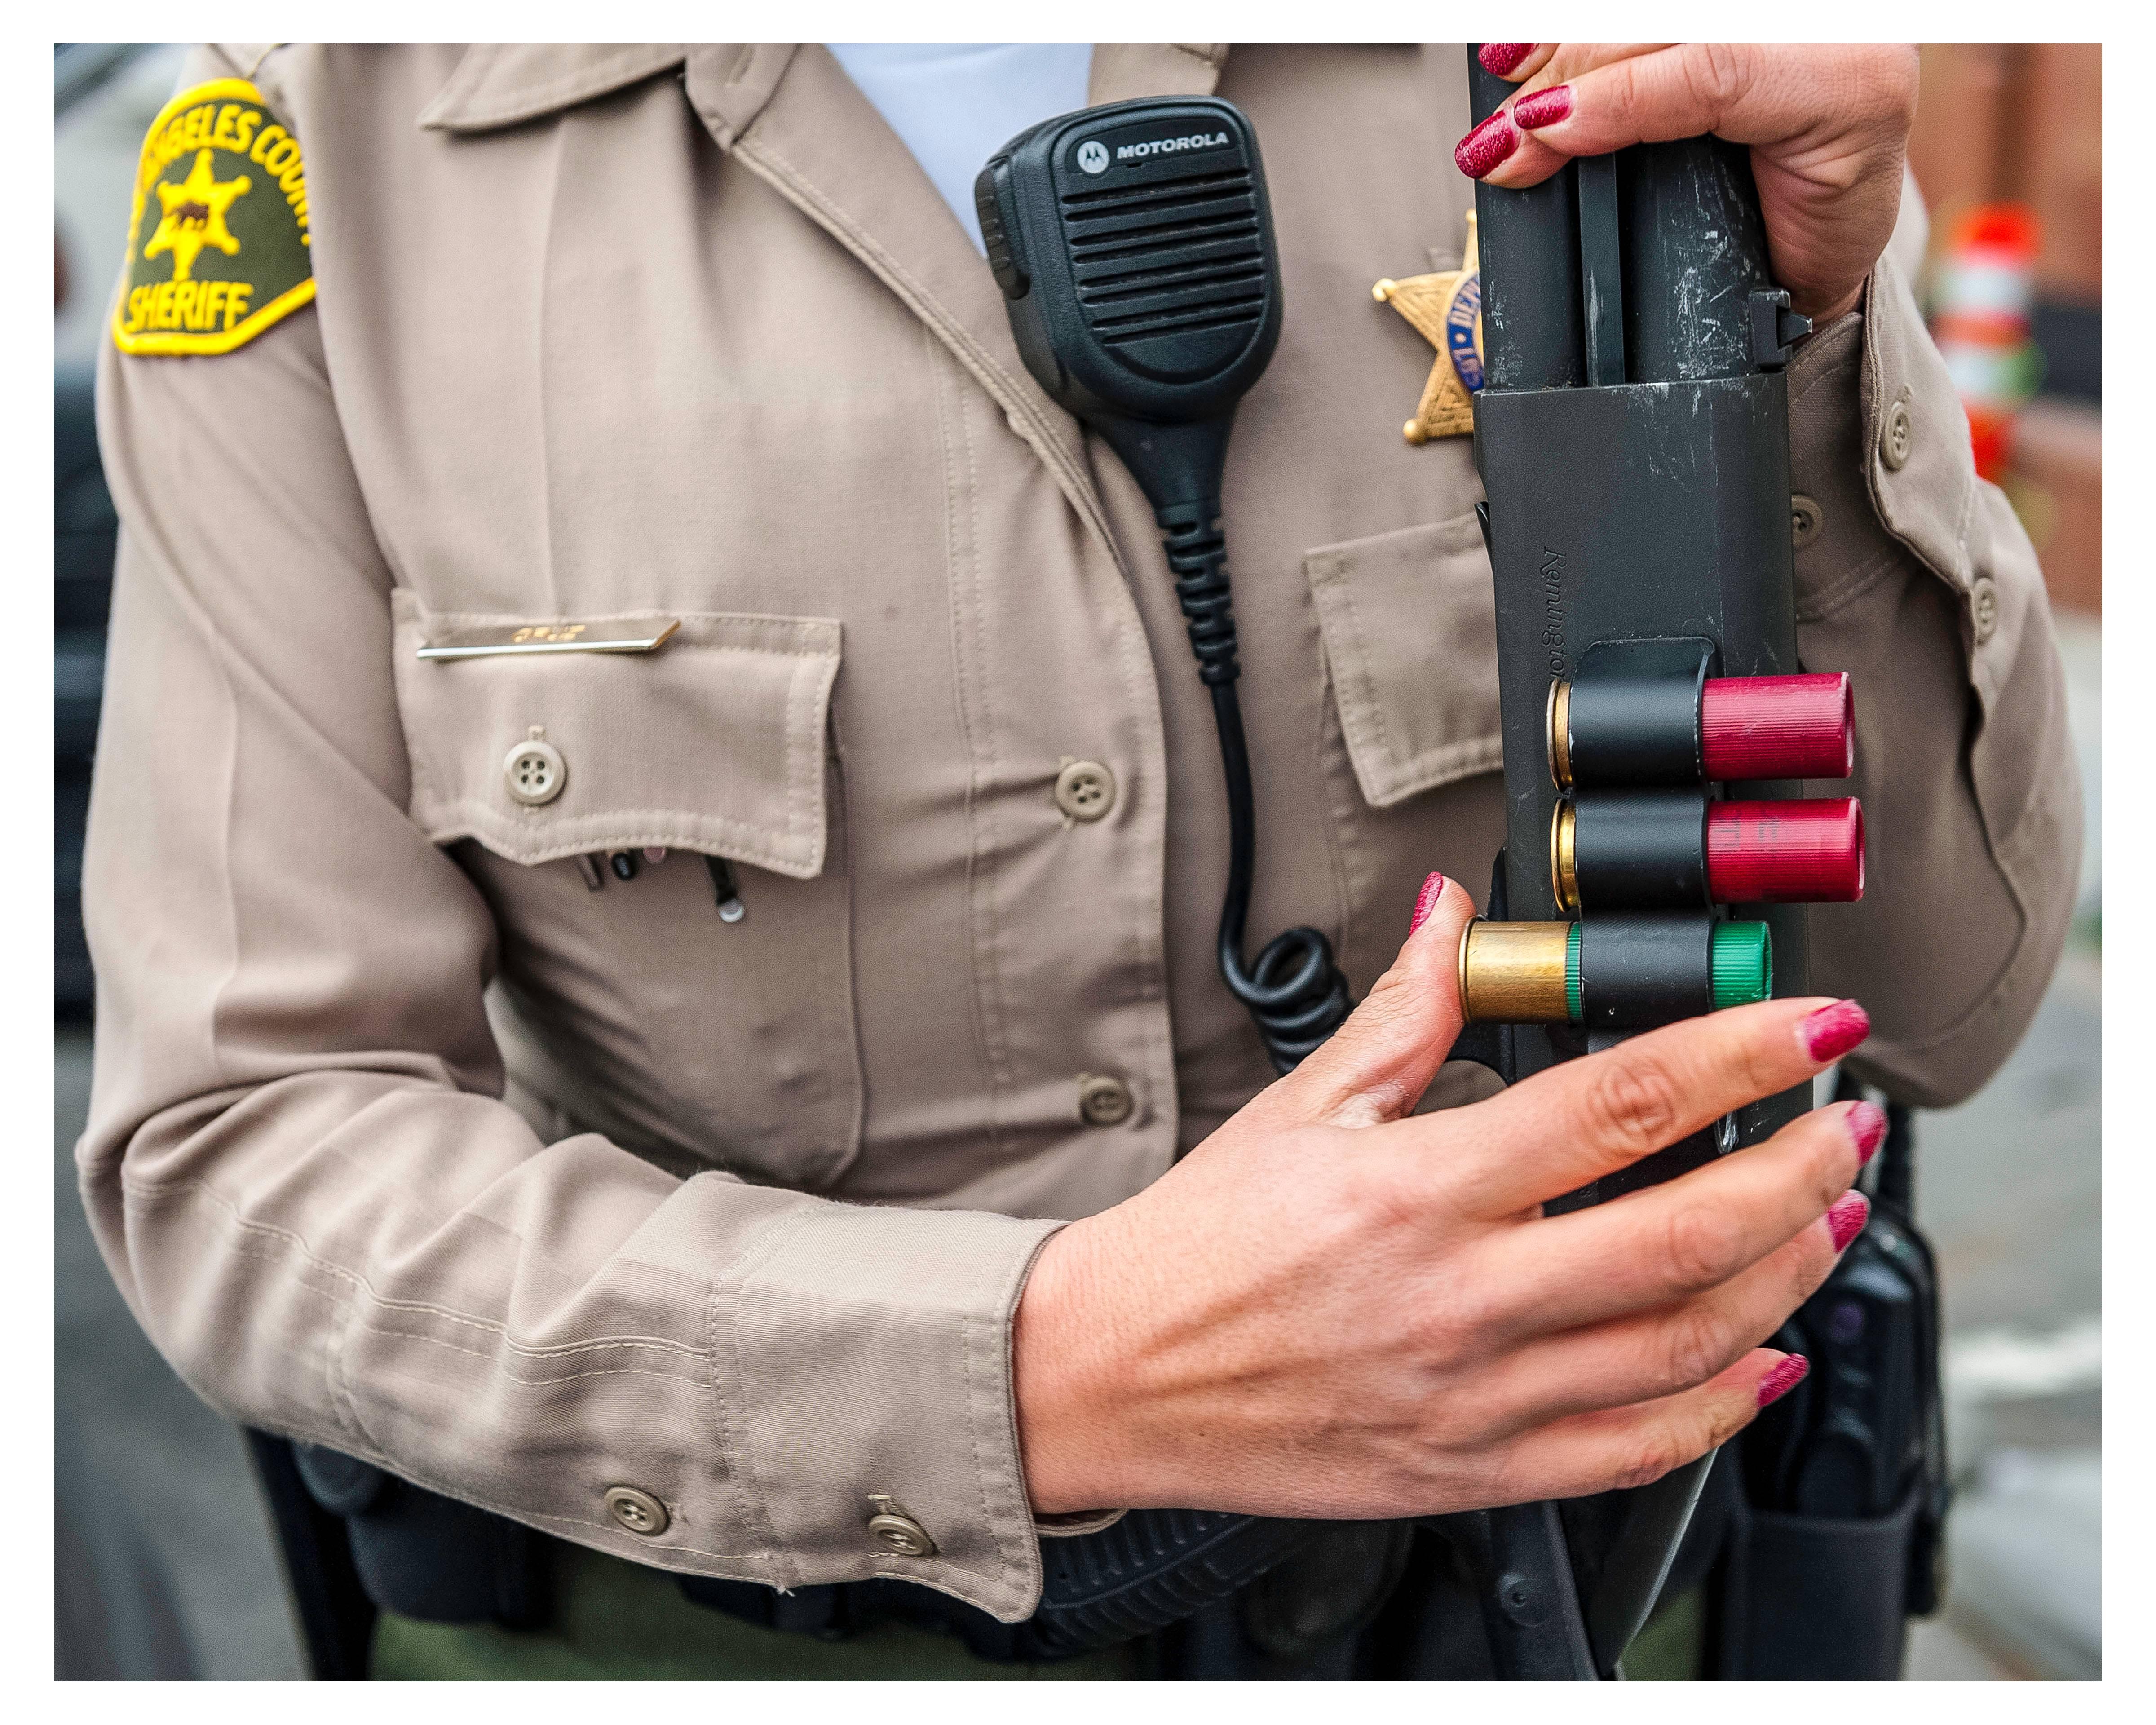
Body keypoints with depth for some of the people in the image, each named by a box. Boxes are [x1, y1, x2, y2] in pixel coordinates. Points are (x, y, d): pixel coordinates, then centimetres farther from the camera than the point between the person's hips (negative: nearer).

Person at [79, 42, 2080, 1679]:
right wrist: (1058, 1378, -31)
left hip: (1400, 1581, 3)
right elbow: (254, 1167, -17)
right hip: (700, 1609, -2)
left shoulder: (1540, 99, -10)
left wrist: (1799, 328, -26)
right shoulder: (330, 131, -15)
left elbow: (1919, 991, -9)